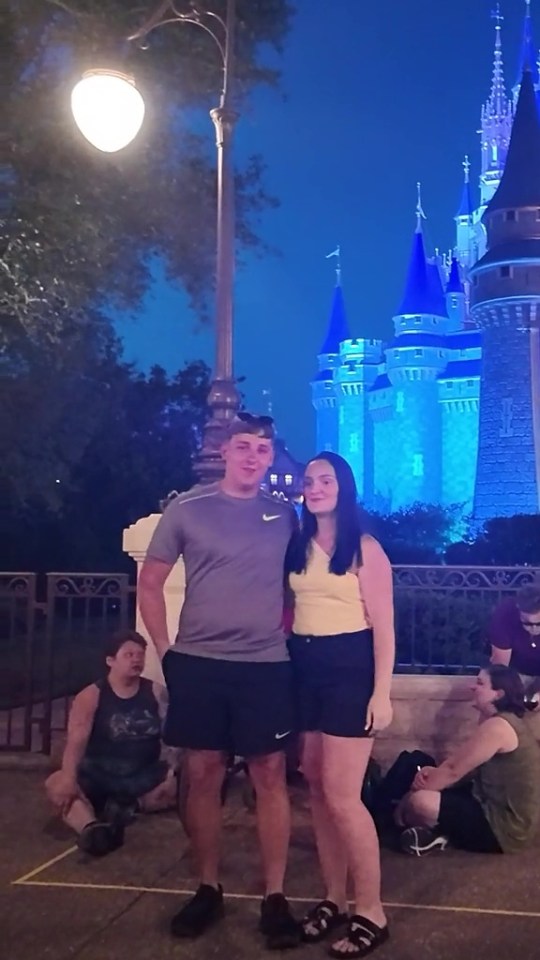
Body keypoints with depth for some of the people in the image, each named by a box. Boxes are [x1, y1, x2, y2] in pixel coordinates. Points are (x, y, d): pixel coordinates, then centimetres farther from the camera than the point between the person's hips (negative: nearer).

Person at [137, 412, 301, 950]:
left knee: (269, 776, 3)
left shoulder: (284, 514, 4)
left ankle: (274, 897, 13)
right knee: (203, 775, 7)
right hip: (197, 663, 0)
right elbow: (150, 583, 5)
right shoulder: (186, 509, -1)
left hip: (265, 665, 0)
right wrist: (165, 651, 1)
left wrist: (285, 633, 4)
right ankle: (207, 889, 22)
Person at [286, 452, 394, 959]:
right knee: (317, 789, 8)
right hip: (304, 666, 6)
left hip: (349, 667, -6)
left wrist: (382, 692, -14)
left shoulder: (365, 548, -5)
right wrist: (287, 661, 2)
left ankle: (371, 913, 5)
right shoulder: (297, 546, 10)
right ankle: (334, 899, 20)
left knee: (341, 794, -8)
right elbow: (287, 607, 13)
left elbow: (383, 625, -8)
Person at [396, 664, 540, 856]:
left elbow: (453, 769, -19)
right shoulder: (502, 723, 12)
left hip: (504, 827, -11)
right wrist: (433, 773, -9)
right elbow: (464, 770, 11)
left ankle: (437, 834, 0)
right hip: (497, 810, 11)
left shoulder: (498, 726, -21)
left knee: (420, 802, -26)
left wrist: (406, 801, -11)